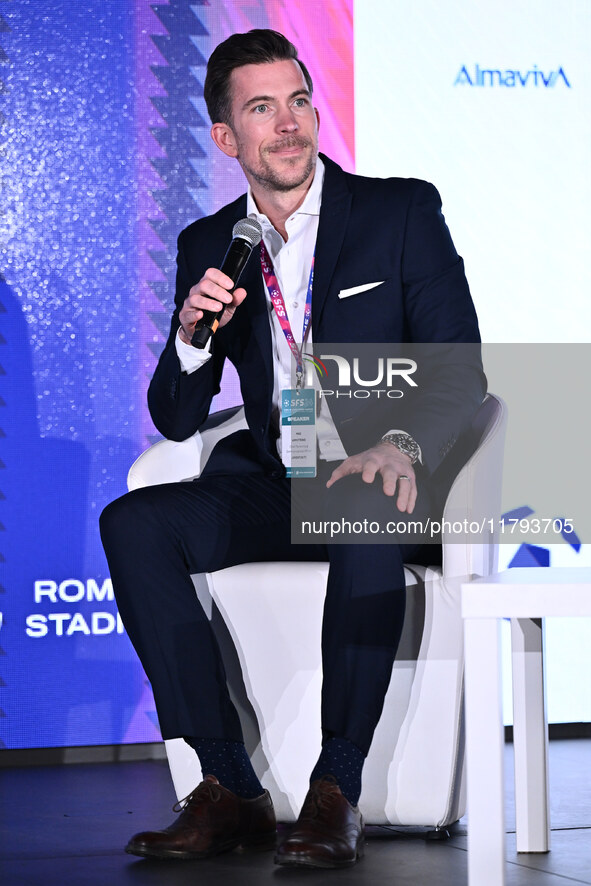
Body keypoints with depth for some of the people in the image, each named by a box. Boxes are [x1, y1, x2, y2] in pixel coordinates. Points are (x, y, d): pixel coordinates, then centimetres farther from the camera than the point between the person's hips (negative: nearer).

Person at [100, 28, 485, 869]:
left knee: (369, 521, -39)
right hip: (271, 484, 4)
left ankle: (336, 793, -31)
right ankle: (231, 791, -23)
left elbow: (462, 368, -7)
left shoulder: (404, 211, 0)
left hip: (378, 483, -4)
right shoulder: (207, 246, 10)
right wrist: (190, 332, -13)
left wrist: (402, 444, -29)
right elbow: (176, 420, 9)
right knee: (133, 524, -23)